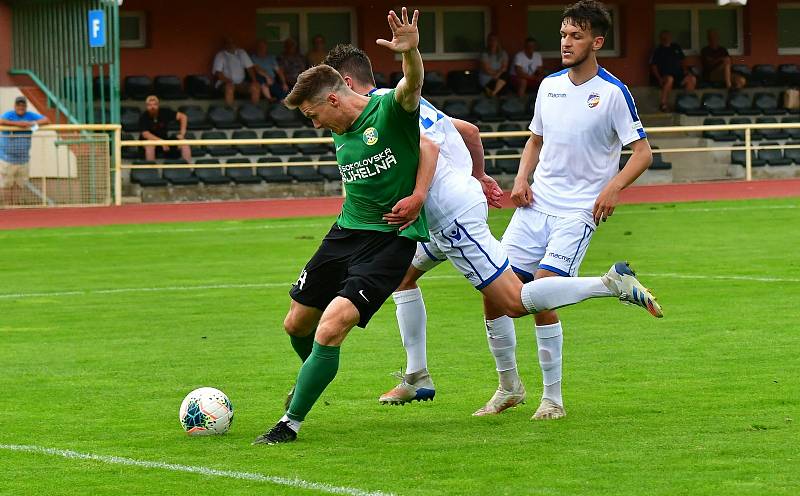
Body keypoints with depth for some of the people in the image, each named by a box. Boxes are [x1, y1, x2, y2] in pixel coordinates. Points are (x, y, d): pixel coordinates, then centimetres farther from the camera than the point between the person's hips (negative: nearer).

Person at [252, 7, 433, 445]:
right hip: (346, 230, 8)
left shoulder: (391, 110, -14)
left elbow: (413, 82, -36)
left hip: (390, 239, -8)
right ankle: (311, 377, 50)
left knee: (330, 329, -20)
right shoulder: (339, 133, 9)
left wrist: (410, 51, -57)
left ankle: (292, 422, -5)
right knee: (297, 324, 16)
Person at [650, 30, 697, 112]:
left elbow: (682, 60, 26)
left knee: (692, 79, -23)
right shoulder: (658, 51, 6)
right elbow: (653, 66, 1)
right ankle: (664, 104, -35)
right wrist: (659, 78, -14)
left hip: (678, 75, 4)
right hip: (664, 76, -4)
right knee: (669, 79, -40)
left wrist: (685, 70, 6)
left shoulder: (676, 47, 20)